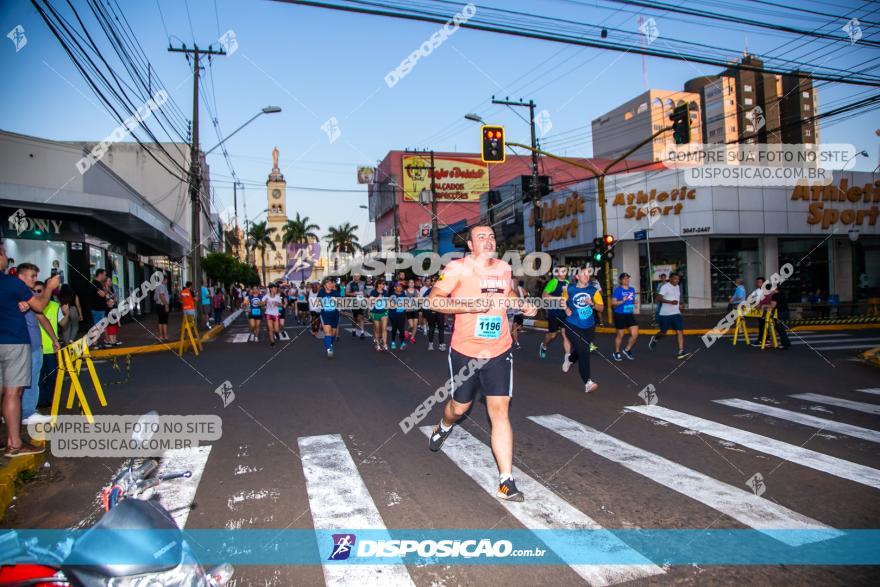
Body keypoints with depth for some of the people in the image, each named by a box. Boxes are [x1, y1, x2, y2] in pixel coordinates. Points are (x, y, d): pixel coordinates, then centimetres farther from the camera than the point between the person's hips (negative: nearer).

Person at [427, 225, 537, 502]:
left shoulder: (504, 268, 5)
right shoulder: (458, 268, -11)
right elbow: (434, 300, -15)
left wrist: (523, 305, 6)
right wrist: (469, 305, -26)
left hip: (499, 353, 3)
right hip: (465, 352, -2)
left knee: (500, 410, -4)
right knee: (460, 407, 15)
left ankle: (506, 482, 0)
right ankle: (444, 427, 54)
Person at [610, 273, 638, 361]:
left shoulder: (632, 289, 8)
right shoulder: (617, 290, -11)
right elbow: (613, 302, -15)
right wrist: (622, 301, -27)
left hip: (630, 315, 6)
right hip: (620, 315, -5)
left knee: (635, 334, -2)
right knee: (620, 335, 7)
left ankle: (627, 350, 20)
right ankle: (616, 353, 26)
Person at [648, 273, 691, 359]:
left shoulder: (678, 287, 12)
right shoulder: (665, 287, -12)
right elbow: (658, 298, -22)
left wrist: (679, 304, 12)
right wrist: (670, 302, -31)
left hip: (676, 313, 6)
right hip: (665, 314, -6)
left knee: (680, 332, -8)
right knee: (663, 333, 8)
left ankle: (681, 352, -11)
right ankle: (654, 339, 40)